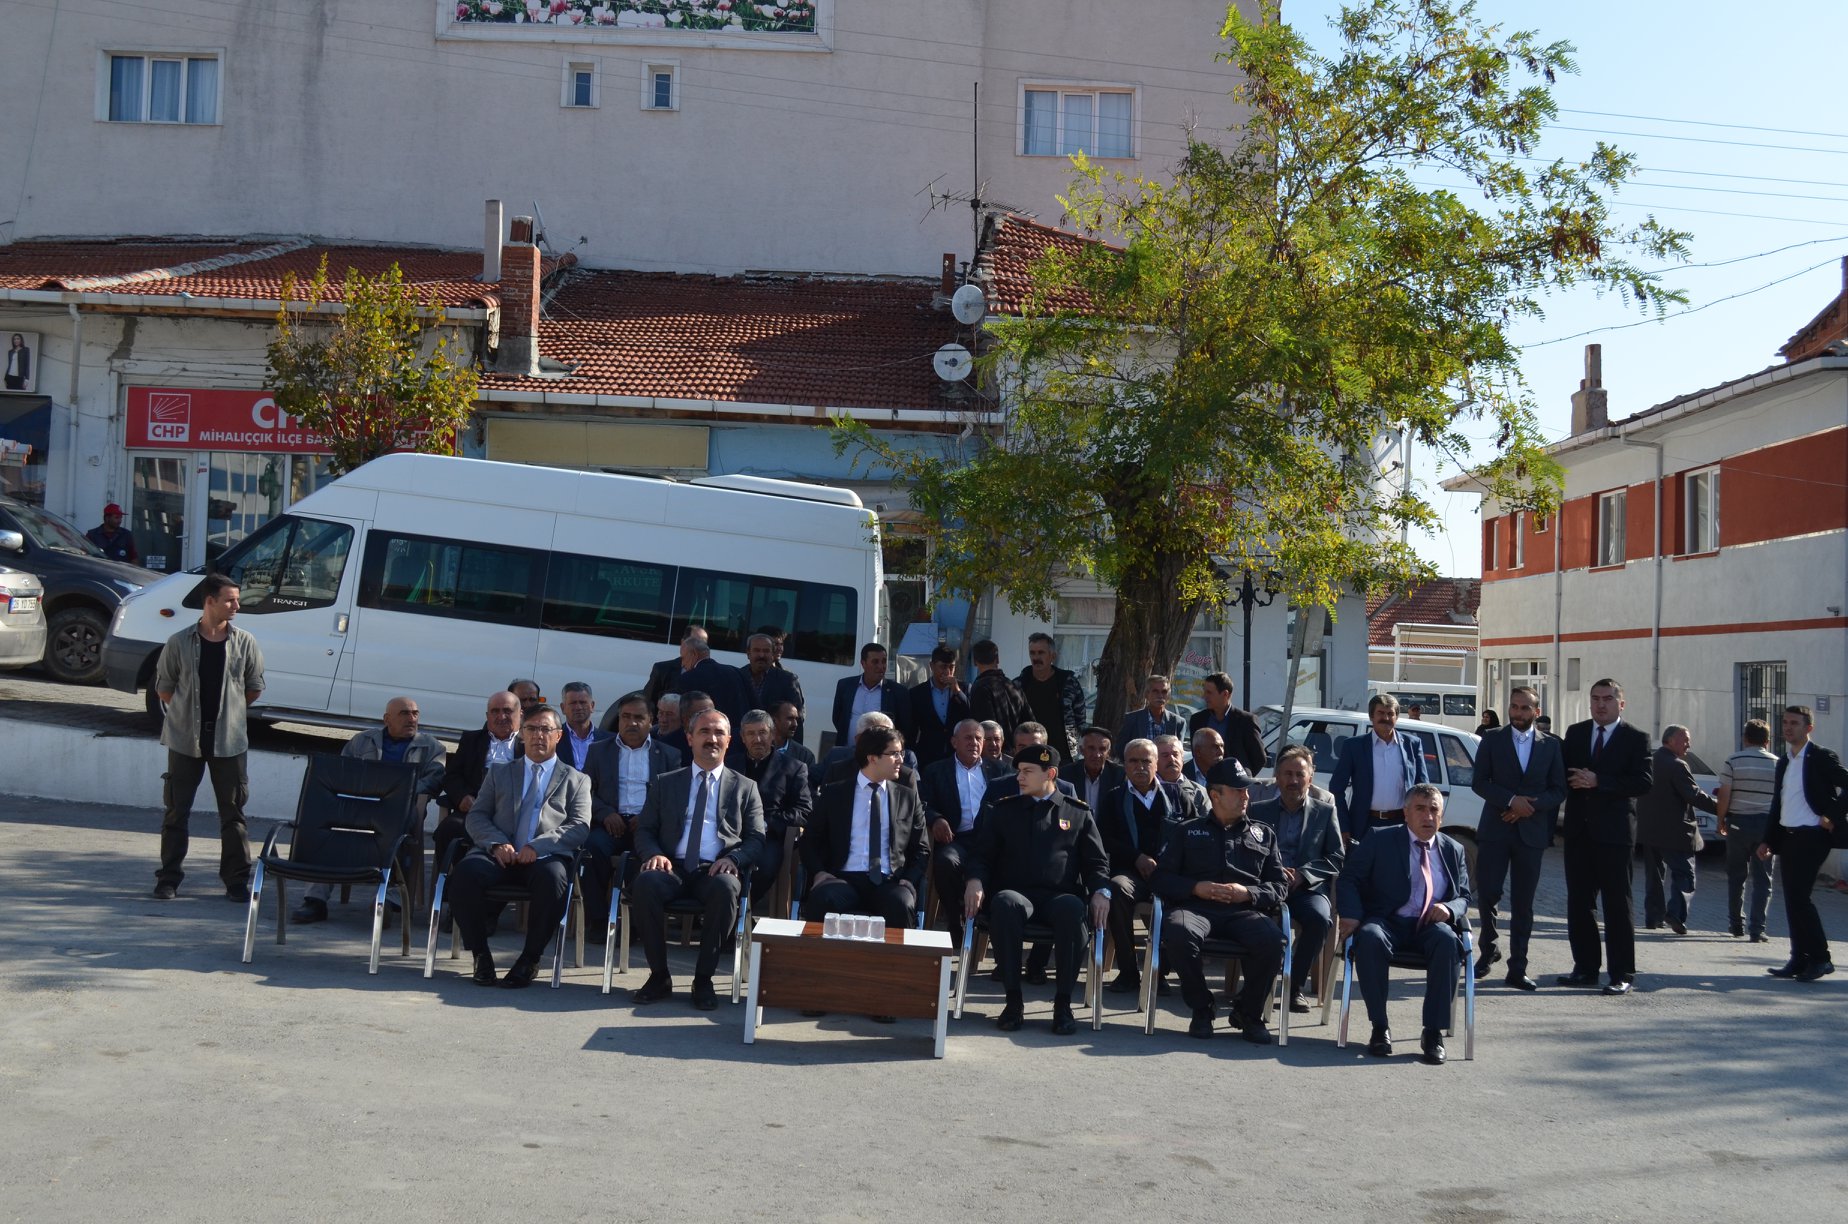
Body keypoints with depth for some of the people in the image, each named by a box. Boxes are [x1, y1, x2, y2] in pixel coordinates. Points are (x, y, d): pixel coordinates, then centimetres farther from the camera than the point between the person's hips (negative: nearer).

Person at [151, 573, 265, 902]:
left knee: (233, 811, 4)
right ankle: (169, 877, 17)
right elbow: (163, 687, 7)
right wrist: (186, 712, 3)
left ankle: (236, 879, 12)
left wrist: (229, 709, 8)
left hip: (230, 740, 0)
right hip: (185, 739, 0)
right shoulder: (180, 643, -2)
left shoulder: (244, 643, 0)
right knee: (176, 810, 7)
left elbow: (255, 688, 10)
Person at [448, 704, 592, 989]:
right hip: (501, 855, 2)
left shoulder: (576, 780, 19)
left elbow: (580, 827, 4)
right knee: (465, 872, -31)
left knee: (553, 877, -38)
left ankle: (530, 959, -20)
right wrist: (497, 843, -8)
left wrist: (538, 846, -14)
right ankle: (480, 954, -14)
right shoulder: (499, 773, 25)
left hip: (546, 858, -2)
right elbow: (476, 816, 15)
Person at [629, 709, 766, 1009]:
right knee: (646, 882, -34)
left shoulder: (745, 788, 18)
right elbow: (644, 830, 15)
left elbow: (756, 839, 11)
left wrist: (733, 859, -11)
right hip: (673, 867, 1)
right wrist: (654, 854, -8)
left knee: (725, 887, -37)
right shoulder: (665, 783, 20)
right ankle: (659, 976, -19)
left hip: (715, 872, -1)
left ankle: (703, 979, -22)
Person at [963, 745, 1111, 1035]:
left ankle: (1063, 1003, -25)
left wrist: (1101, 891, -6)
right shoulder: (1002, 810, 19)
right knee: (1005, 904, -38)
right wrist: (975, 880, -7)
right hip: (1015, 891, 0)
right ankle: (1013, 1001, -28)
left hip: (1060, 895, 0)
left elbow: (1096, 862, 15)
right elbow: (982, 855, 16)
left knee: (1073, 910, -38)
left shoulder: (1079, 813, 18)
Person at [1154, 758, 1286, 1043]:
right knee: (1177, 930, -37)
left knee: (1273, 939, -34)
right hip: (1197, 907, -1)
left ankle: (1248, 1011, -7)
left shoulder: (1264, 834, 26)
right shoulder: (1188, 832, 23)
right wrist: (1196, 888, -4)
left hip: (1244, 912, 1)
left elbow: (1280, 887, 17)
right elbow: (1162, 878, 15)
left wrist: (1248, 893, -4)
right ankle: (1202, 1008, -13)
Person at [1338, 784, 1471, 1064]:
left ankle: (1434, 1032, -25)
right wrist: (1351, 915, -15)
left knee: (1448, 941, -34)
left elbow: (1464, 896, 18)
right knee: (1370, 938, -37)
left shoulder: (1453, 850, 17)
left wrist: (1449, 909, -8)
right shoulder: (1380, 841, 7)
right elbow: (1348, 879, 4)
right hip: (1387, 922, -2)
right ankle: (1380, 1026, -21)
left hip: (1430, 926, 2)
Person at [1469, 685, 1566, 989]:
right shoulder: (1493, 739, 4)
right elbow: (1479, 782, -2)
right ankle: (1489, 947, 20)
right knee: (1487, 893, -5)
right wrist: (1512, 800, -15)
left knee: (1523, 904, 3)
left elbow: (1558, 791, 4)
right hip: (1495, 829, -1)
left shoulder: (1550, 745, 7)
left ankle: (1517, 969, 8)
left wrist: (1529, 807, -11)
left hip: (1531, 832, 1)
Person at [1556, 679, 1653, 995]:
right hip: (1579, 829, 5)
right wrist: (1574, 780, -9)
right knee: (1579, 902, 9)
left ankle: (1622, 975, 3)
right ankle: (1586, 968, 18)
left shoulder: (1635, 739, -2)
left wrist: (1598, 782, -18)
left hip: (1614, 830, -5)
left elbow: (1644, 782, -12)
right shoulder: (1575, 733, 12)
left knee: (1617, 904, -2)